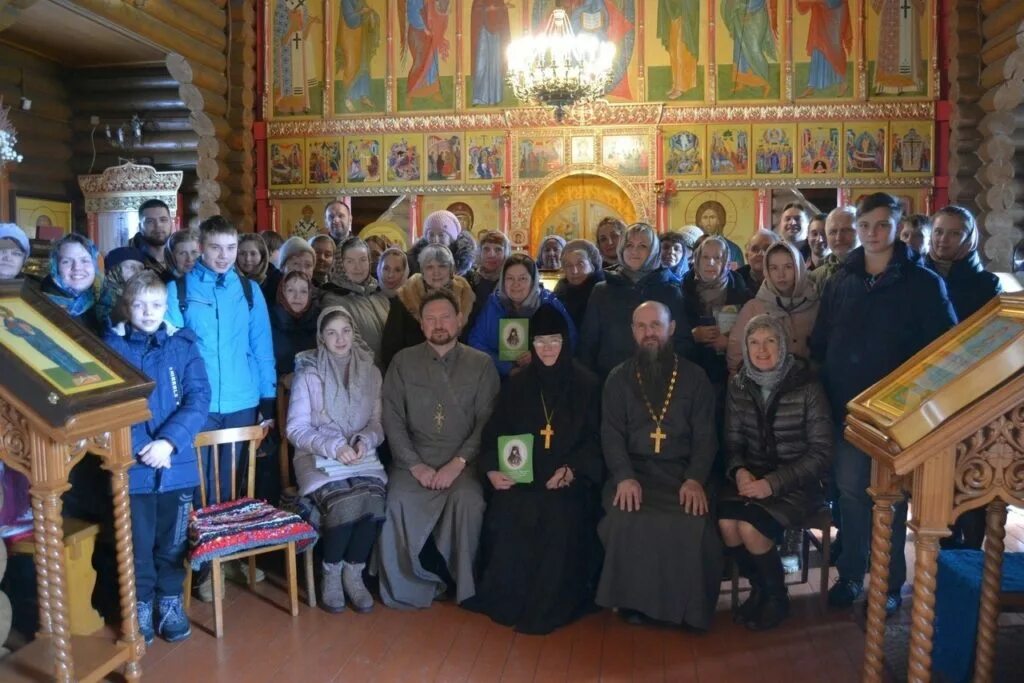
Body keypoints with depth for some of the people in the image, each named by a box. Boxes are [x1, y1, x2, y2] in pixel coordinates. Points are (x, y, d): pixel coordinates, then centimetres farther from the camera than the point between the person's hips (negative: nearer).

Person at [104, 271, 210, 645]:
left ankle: (171, 601, 31)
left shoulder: (184, 344, 1)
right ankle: (140, 605, 28)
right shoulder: (111, 346, -1)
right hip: (133, 464, -1)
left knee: (172, 540, 13)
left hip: (178, 463, 1)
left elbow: (199, 398, -6)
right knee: (138, 541, 9)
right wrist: (140, 447, -16)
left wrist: (168, 441, -18)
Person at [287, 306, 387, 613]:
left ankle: (353, 573, -6)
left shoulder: (370, 371, 9)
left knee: (373, 502, -29)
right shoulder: (308, 374, -1)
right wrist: (333, 447, -18)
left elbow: (378, 423, 9)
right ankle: (331, 573, -4)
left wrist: (365, 440, -13)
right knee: (345, 504, -31)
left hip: (361, 455, 3)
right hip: (318, 457, -2)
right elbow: (296, 429, -4)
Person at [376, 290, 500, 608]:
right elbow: (392, 419, 2)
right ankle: (413, 583, -5)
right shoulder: (403, 362, 8)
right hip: (413, 459, 1)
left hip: (463, 460, -1)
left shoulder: (481, 364, 6)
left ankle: (460, 583, -8)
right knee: (400, 503, -27)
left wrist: (457, 463, -13)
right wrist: (415, 464, -10)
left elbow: (487, 422, -1)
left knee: (468, 500, -30)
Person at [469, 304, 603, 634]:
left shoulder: (587, 384, 8)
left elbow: (595, 438, 3)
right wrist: (491, 469, -8)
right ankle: (506, 599, -7)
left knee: (560, 519, -29)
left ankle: (549, 606, -12)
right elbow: (494, 432, 11)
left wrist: (571, 470, -14)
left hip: (567, 480, -1)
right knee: (505, 517, -26)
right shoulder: (516, 384, 14)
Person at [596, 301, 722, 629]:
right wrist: (625, 477, -18)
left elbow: (705, 436, 4)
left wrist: (695, 479, -15)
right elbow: (611, 433, 1)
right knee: (625, 521, -30)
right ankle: (633, 598, -5)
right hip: (632, 470, 0)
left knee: (694, 525, -29)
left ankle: (686, 603, -3)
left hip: (681, 472, 0)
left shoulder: (695, 377, 10)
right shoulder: (618, 378, 11)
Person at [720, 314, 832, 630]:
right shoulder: (739, 385, 1)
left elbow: (820, 454, -11)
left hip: (798, 481, -4)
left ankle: (777, 595, 5)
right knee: (726, 522, -24)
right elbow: (733, 441, 6)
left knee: (750, 527, -27)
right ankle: (758, 587, 6)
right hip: (753, 474, 4)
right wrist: (739, 471, -17)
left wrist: (774, 483, -22)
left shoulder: (807, 387, -12)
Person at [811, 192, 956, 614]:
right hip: (847, 407, 3)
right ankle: (850, 574, 23)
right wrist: (825, 391, 2)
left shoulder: (924, 284, -3)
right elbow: (820, 342, 9)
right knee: (850, 492, 9)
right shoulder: (841, 281, 7)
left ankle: (890, 583, 21)